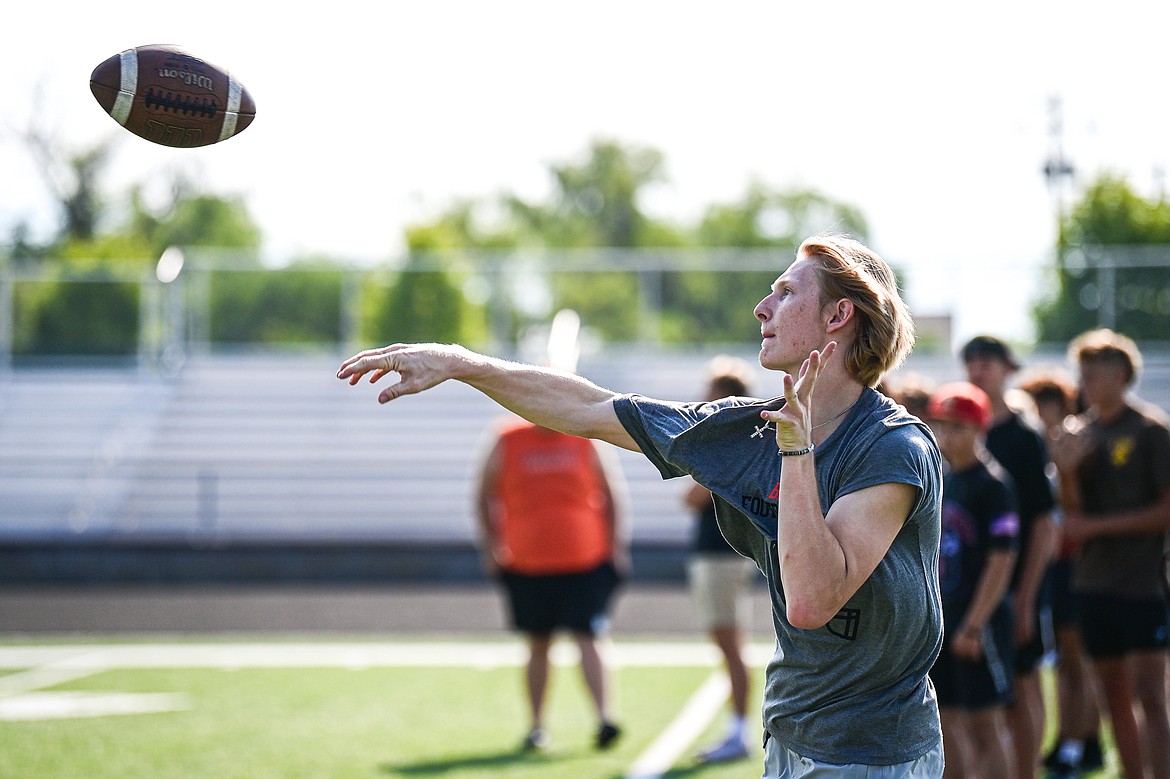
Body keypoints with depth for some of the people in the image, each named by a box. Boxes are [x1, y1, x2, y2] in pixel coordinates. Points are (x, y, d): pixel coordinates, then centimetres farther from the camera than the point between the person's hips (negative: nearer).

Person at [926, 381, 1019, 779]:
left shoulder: (992, 484, -12)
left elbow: (1001, 561, -16)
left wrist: (973, 625, -19)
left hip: (980, 619, -8)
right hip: (940, 619, 8)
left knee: (987, 724, -4)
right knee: (947, 723, 10)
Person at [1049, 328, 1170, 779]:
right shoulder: (1077, 433, 9)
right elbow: (1074, 516, 6)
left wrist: (1098, 524, -10)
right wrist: (1066, 473, -13)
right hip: (1094, 581, 6)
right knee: (1115, 697, 9)